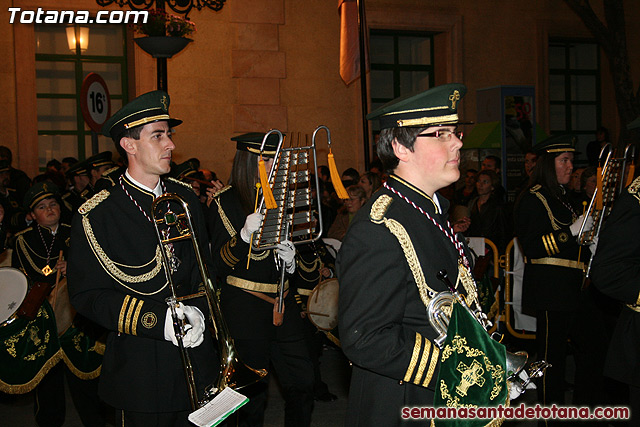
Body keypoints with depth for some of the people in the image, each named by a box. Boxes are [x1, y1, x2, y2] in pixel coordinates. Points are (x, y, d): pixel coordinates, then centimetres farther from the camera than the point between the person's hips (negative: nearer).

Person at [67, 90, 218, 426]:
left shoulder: (184, 198, 7)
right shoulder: (96, 216, -11)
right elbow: (87, 295, -12)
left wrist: (197, 310, -8)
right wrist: (158, 320, -22)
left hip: (197, 360, 5)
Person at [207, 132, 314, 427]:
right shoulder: (224, 202, -5)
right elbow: (219, 264, -10)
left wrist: (291, 259, -4)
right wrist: (244, 235, -27)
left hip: (283, 301, 5)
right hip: (244, 308, -5)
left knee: (303, 384, 3)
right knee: (253, 393, 2)